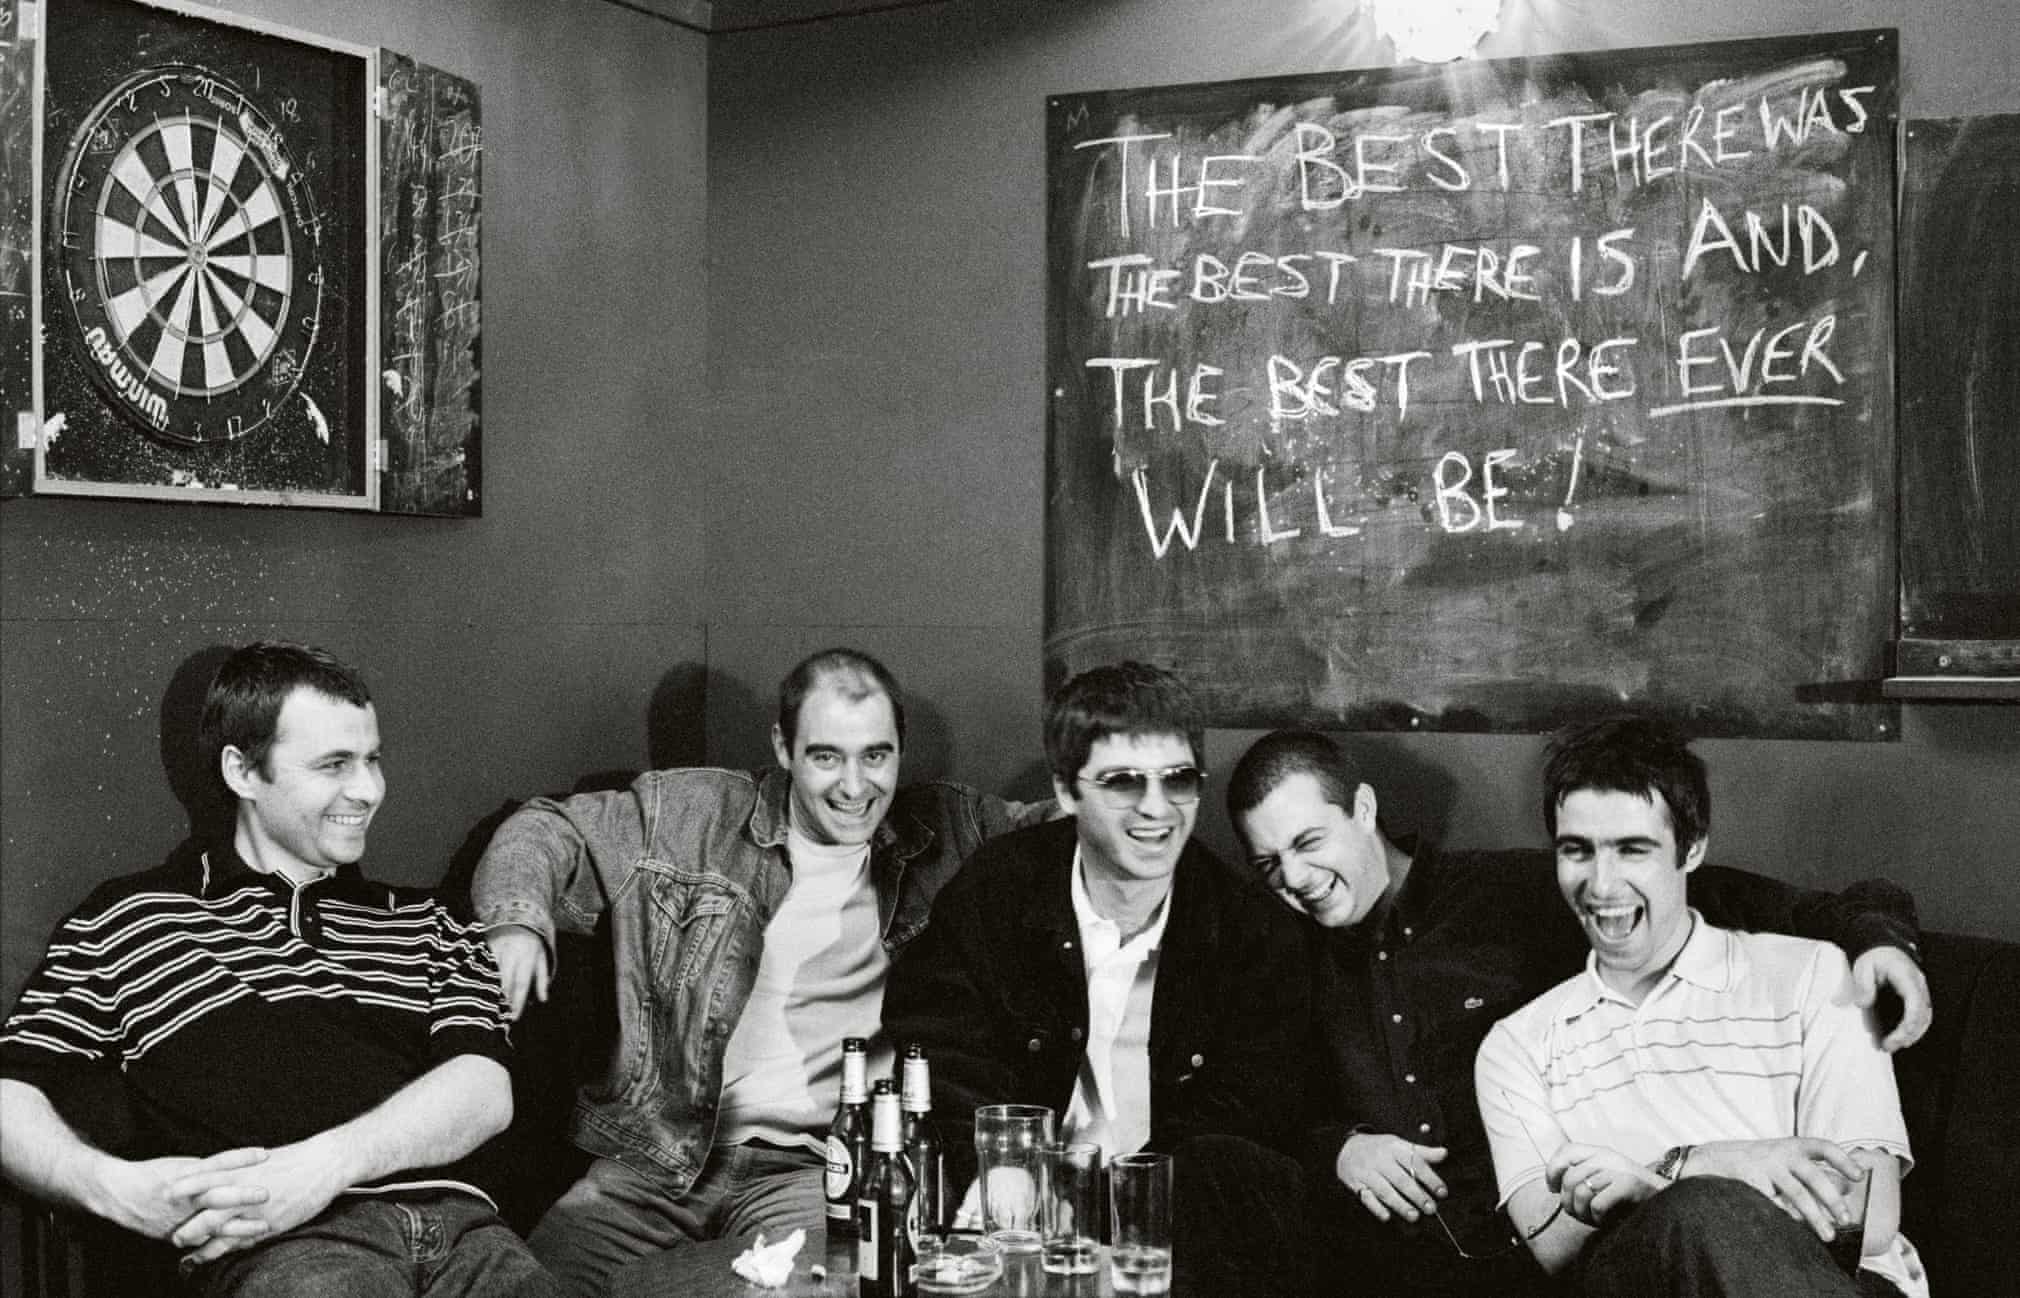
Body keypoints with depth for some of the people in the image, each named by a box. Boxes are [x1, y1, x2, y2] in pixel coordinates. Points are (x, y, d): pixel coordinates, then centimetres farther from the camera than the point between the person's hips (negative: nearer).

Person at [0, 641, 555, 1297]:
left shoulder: (424, 924, 23)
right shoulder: (127, 920, 17)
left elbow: (486, 1091, 8)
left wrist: (329, 1163, -11)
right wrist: (114, 1187, -12)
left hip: (462, 1224, 3)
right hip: (281, 1245, -3)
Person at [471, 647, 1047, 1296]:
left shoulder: (947, 831, 7)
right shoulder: (685, 812, 6)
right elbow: (550, 829, 12)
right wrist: (516, 920, -8)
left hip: (809, 1166, -1)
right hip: (658, 1154, 1)